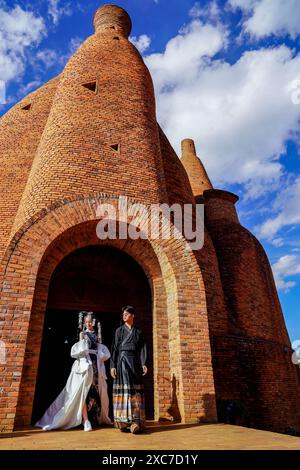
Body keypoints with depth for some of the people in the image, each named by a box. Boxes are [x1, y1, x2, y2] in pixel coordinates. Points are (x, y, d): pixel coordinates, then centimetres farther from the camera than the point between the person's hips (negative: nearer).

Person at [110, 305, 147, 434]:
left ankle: (135, 421, -3)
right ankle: (123, 422, 0)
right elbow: (114, 348, 4)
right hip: (122, 361, -1)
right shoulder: (119, 330, 9)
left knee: (135, 391, -3)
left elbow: (142, 349, 5)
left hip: (134, 362, 1)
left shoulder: (138, 332, 11)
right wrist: (112, 365, -6)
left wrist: (144, 364, -7)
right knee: (123, 390, -4)